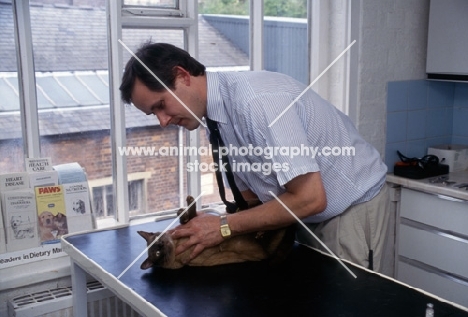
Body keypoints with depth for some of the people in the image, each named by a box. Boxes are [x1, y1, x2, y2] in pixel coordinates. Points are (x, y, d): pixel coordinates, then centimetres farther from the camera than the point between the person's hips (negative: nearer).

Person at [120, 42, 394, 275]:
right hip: (309, 218, 8)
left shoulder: (256, 100, -30)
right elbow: (251, 192, 7)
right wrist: (205, 230, -10)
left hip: (354, 209, -7)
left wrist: (225, 227, -23)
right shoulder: (219, 113, -2)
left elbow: (309, 198, -30)